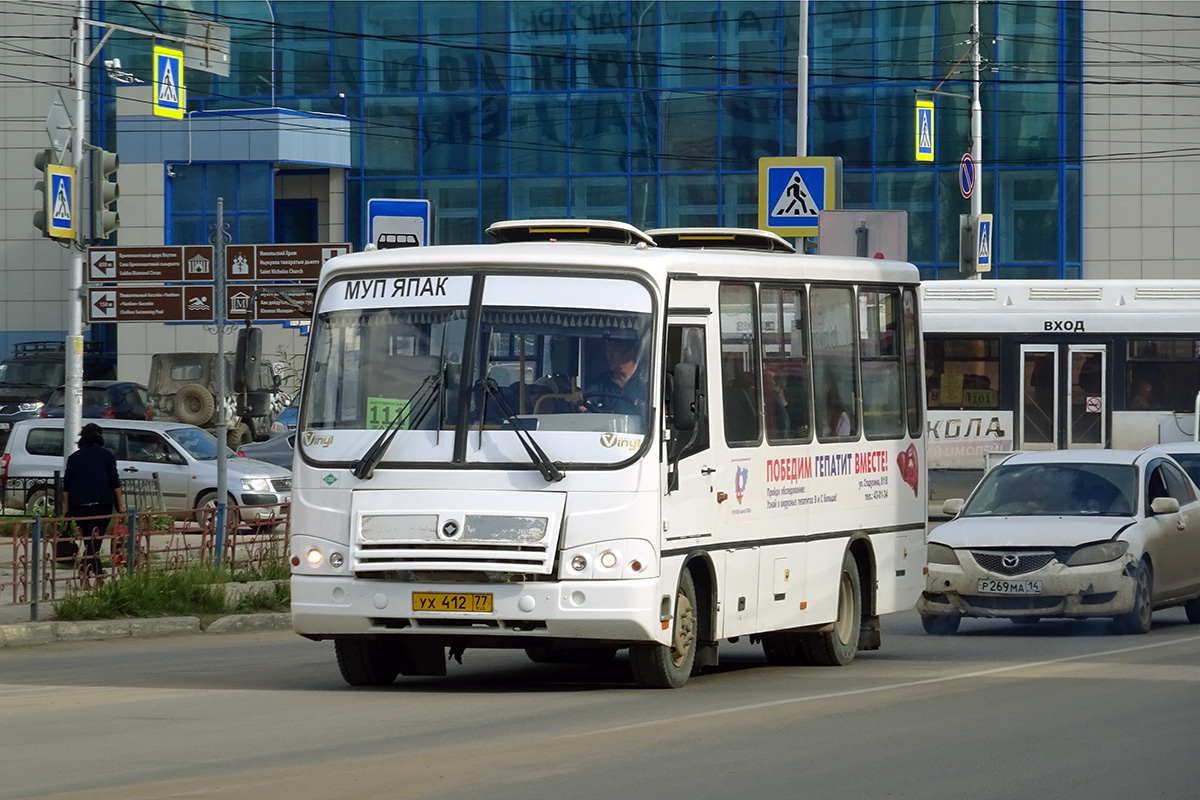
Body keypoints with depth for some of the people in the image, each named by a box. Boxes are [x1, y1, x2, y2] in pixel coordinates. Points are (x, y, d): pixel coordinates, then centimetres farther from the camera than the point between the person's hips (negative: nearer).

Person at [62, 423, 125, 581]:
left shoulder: (74, 457, 11)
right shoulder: (107, 456, 5)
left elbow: (66, 485, 9)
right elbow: (115, 482, 1)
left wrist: (67, 507, 14)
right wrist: (120, 504, 5)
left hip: (78, 503, 2)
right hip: (102, 502, -2)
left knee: (87, 537, 14)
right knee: (96, 537, -8)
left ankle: (97, 569, 18)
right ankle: (88, 565, -29)